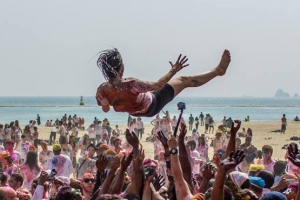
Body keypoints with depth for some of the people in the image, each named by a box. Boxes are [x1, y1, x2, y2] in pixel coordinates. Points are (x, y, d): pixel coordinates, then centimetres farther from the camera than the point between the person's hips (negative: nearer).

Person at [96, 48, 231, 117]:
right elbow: (158, 85, -30)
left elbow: (105, 109, -6)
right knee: (184, 81, 5)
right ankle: (218, 70, 22)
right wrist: (173, 70, -21)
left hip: (134, 112, 5)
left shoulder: (102, 90, -28)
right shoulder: (129, 84, -42)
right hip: (151, 106, -5)